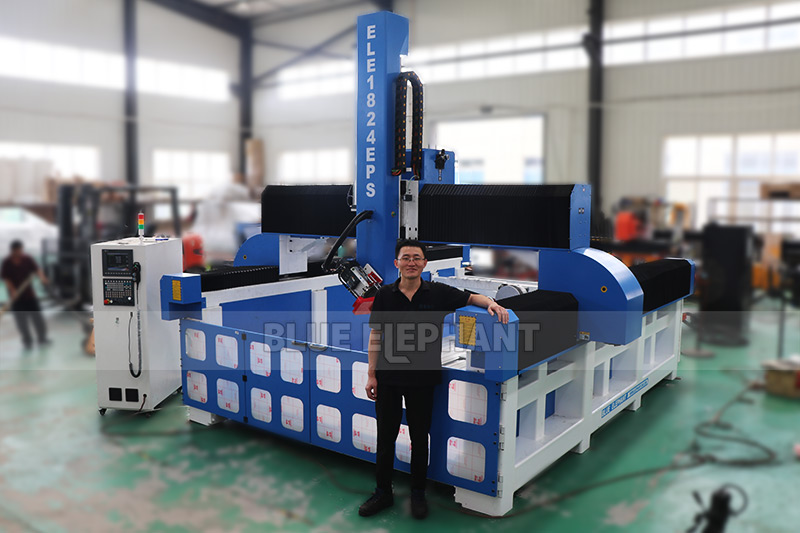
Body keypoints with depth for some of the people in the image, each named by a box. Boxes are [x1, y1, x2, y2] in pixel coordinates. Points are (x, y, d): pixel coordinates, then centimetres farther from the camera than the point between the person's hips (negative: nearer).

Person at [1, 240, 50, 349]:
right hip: (17, 297, -1)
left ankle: (42, 338, 13)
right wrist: (13, 290, -23)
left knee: (37, 316, 1)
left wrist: (42, 277, -35)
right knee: (21, 320, 5)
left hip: (30, 295, 1)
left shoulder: (27, 259, -3)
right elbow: (5, 278, -7)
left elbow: (37, 269, -14)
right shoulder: (7, 263, -5)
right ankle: (27, 341, 16)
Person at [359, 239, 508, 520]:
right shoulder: (385, 295, -3)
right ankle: (383, 492, 27)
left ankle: (418, 494, 29)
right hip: (388, 378, 1)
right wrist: (371, 375, -2)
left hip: (422, 379, -1)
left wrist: (492, 303, -13)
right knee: (386, 437, 10)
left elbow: (471, 298, 8)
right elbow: (375, 336, 1)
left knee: (419, 438, 11)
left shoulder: (438, 293, -5)